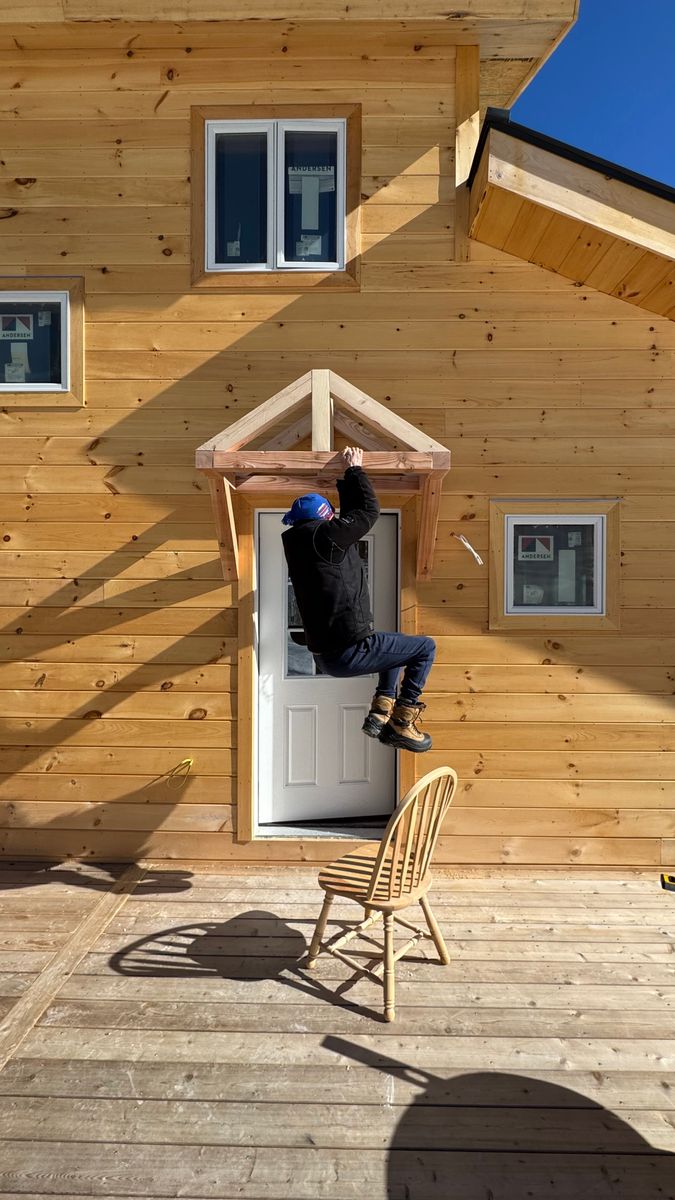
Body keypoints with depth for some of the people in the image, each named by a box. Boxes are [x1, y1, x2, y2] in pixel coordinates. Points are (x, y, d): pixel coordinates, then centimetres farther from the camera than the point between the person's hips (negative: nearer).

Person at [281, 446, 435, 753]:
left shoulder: (299, 544, 12)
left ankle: (380, 712, 23)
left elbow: (351, 514, 23)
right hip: (348, 653, -10)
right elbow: (368, 510, -6)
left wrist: (347, 478, 25)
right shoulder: (324, 536, -16)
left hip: (325, 654, 10)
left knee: (395, 644, 32)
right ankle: (401, 724, 7)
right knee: (426, 647, 4)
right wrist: (354, 469, 7)